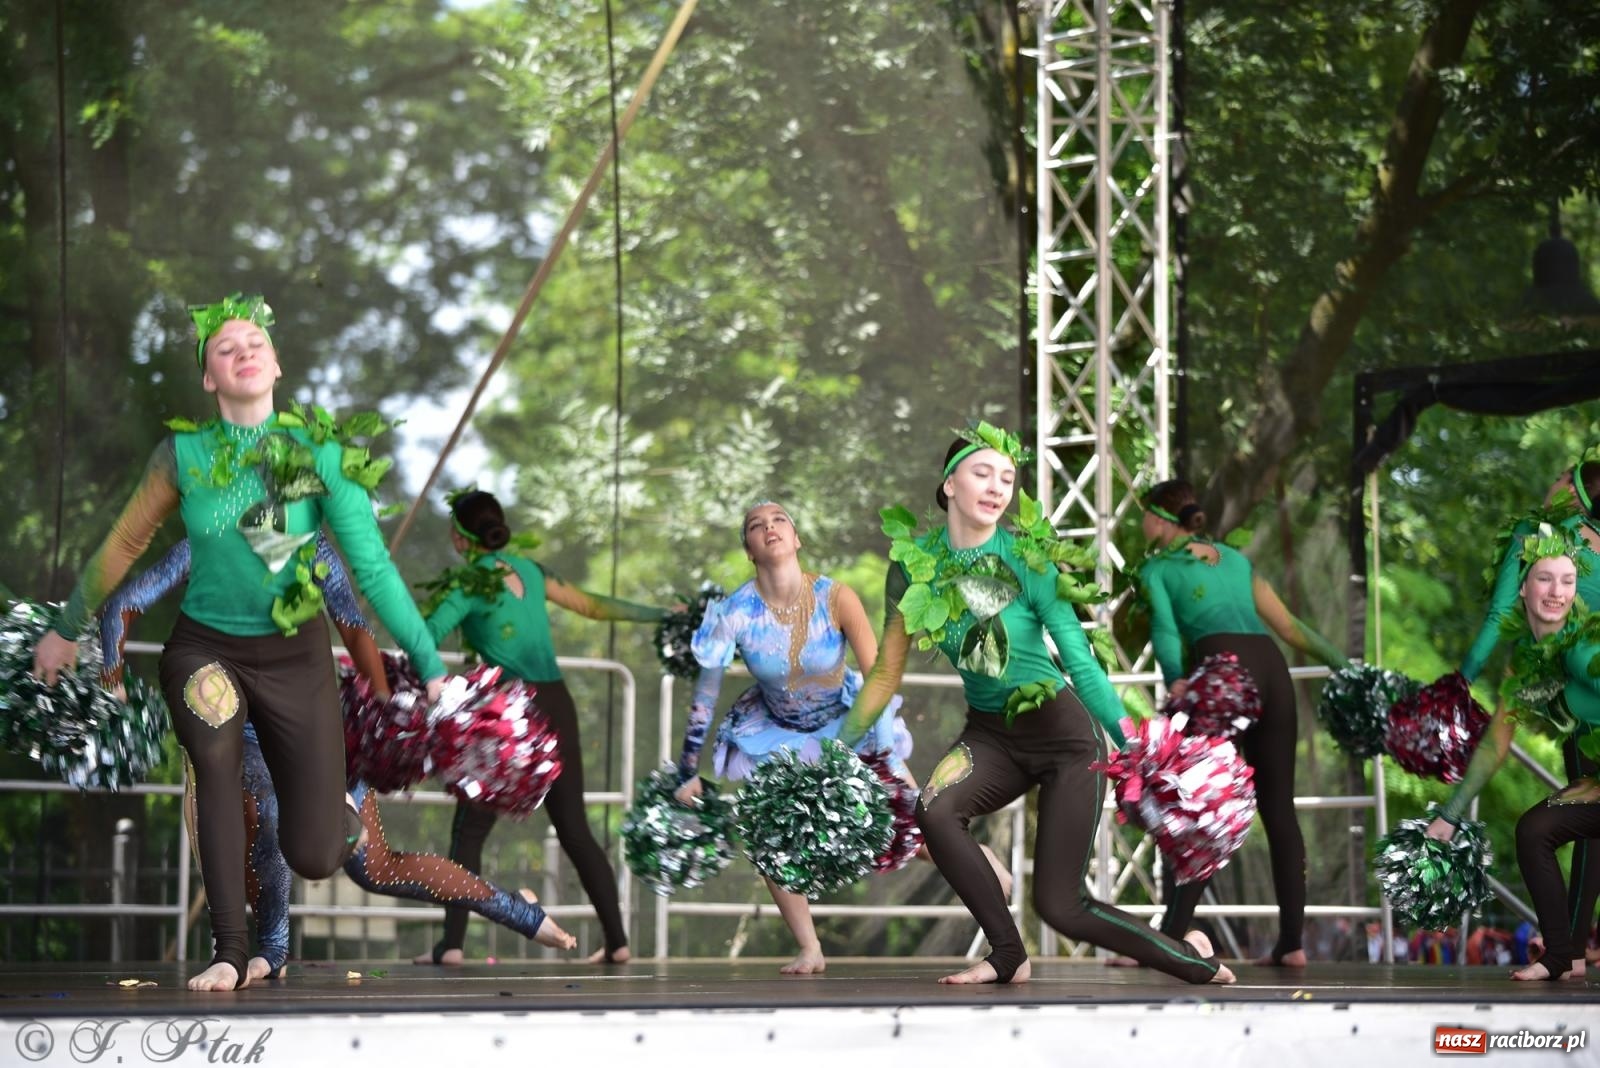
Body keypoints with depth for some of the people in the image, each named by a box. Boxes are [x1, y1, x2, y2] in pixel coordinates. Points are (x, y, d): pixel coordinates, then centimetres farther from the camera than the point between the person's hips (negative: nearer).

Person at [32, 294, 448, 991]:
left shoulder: (318, 454, -13)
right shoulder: (183, 455, -10)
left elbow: (373, 567, -12)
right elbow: (122, 546, 4)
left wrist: (430, 666, -13)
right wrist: (67, 630, 13)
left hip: (295, 653, 0)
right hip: (205, 649, 0)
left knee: (315, 858, -3)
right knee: (216, 764, -32)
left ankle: (342, 812, 37)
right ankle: (230, 954, -20)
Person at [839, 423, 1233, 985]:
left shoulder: (1027, 557, -17)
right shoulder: (916, 561, -8)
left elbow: (1080, 659, -15)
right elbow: (887, 670, 2)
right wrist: (841, 743, 2)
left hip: (1062, 731, -4)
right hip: (990, 734, 4)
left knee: (1060, 905, -8)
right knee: (935, 810, -28)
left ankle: (1193, 957, 17)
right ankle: (1007, 956, -11)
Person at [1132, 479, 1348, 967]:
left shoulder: (1155, 568, 14)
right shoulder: (1234, 558, 30)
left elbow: (1164, 626, -5)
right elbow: (1289, 625, 26)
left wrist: (1175, 680, -21)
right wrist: (1344, 666, 30)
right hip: (1273, 668, 5)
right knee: (1278, 808, 7)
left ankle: (1170, 940, -16)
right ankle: (1292, 941, 5)